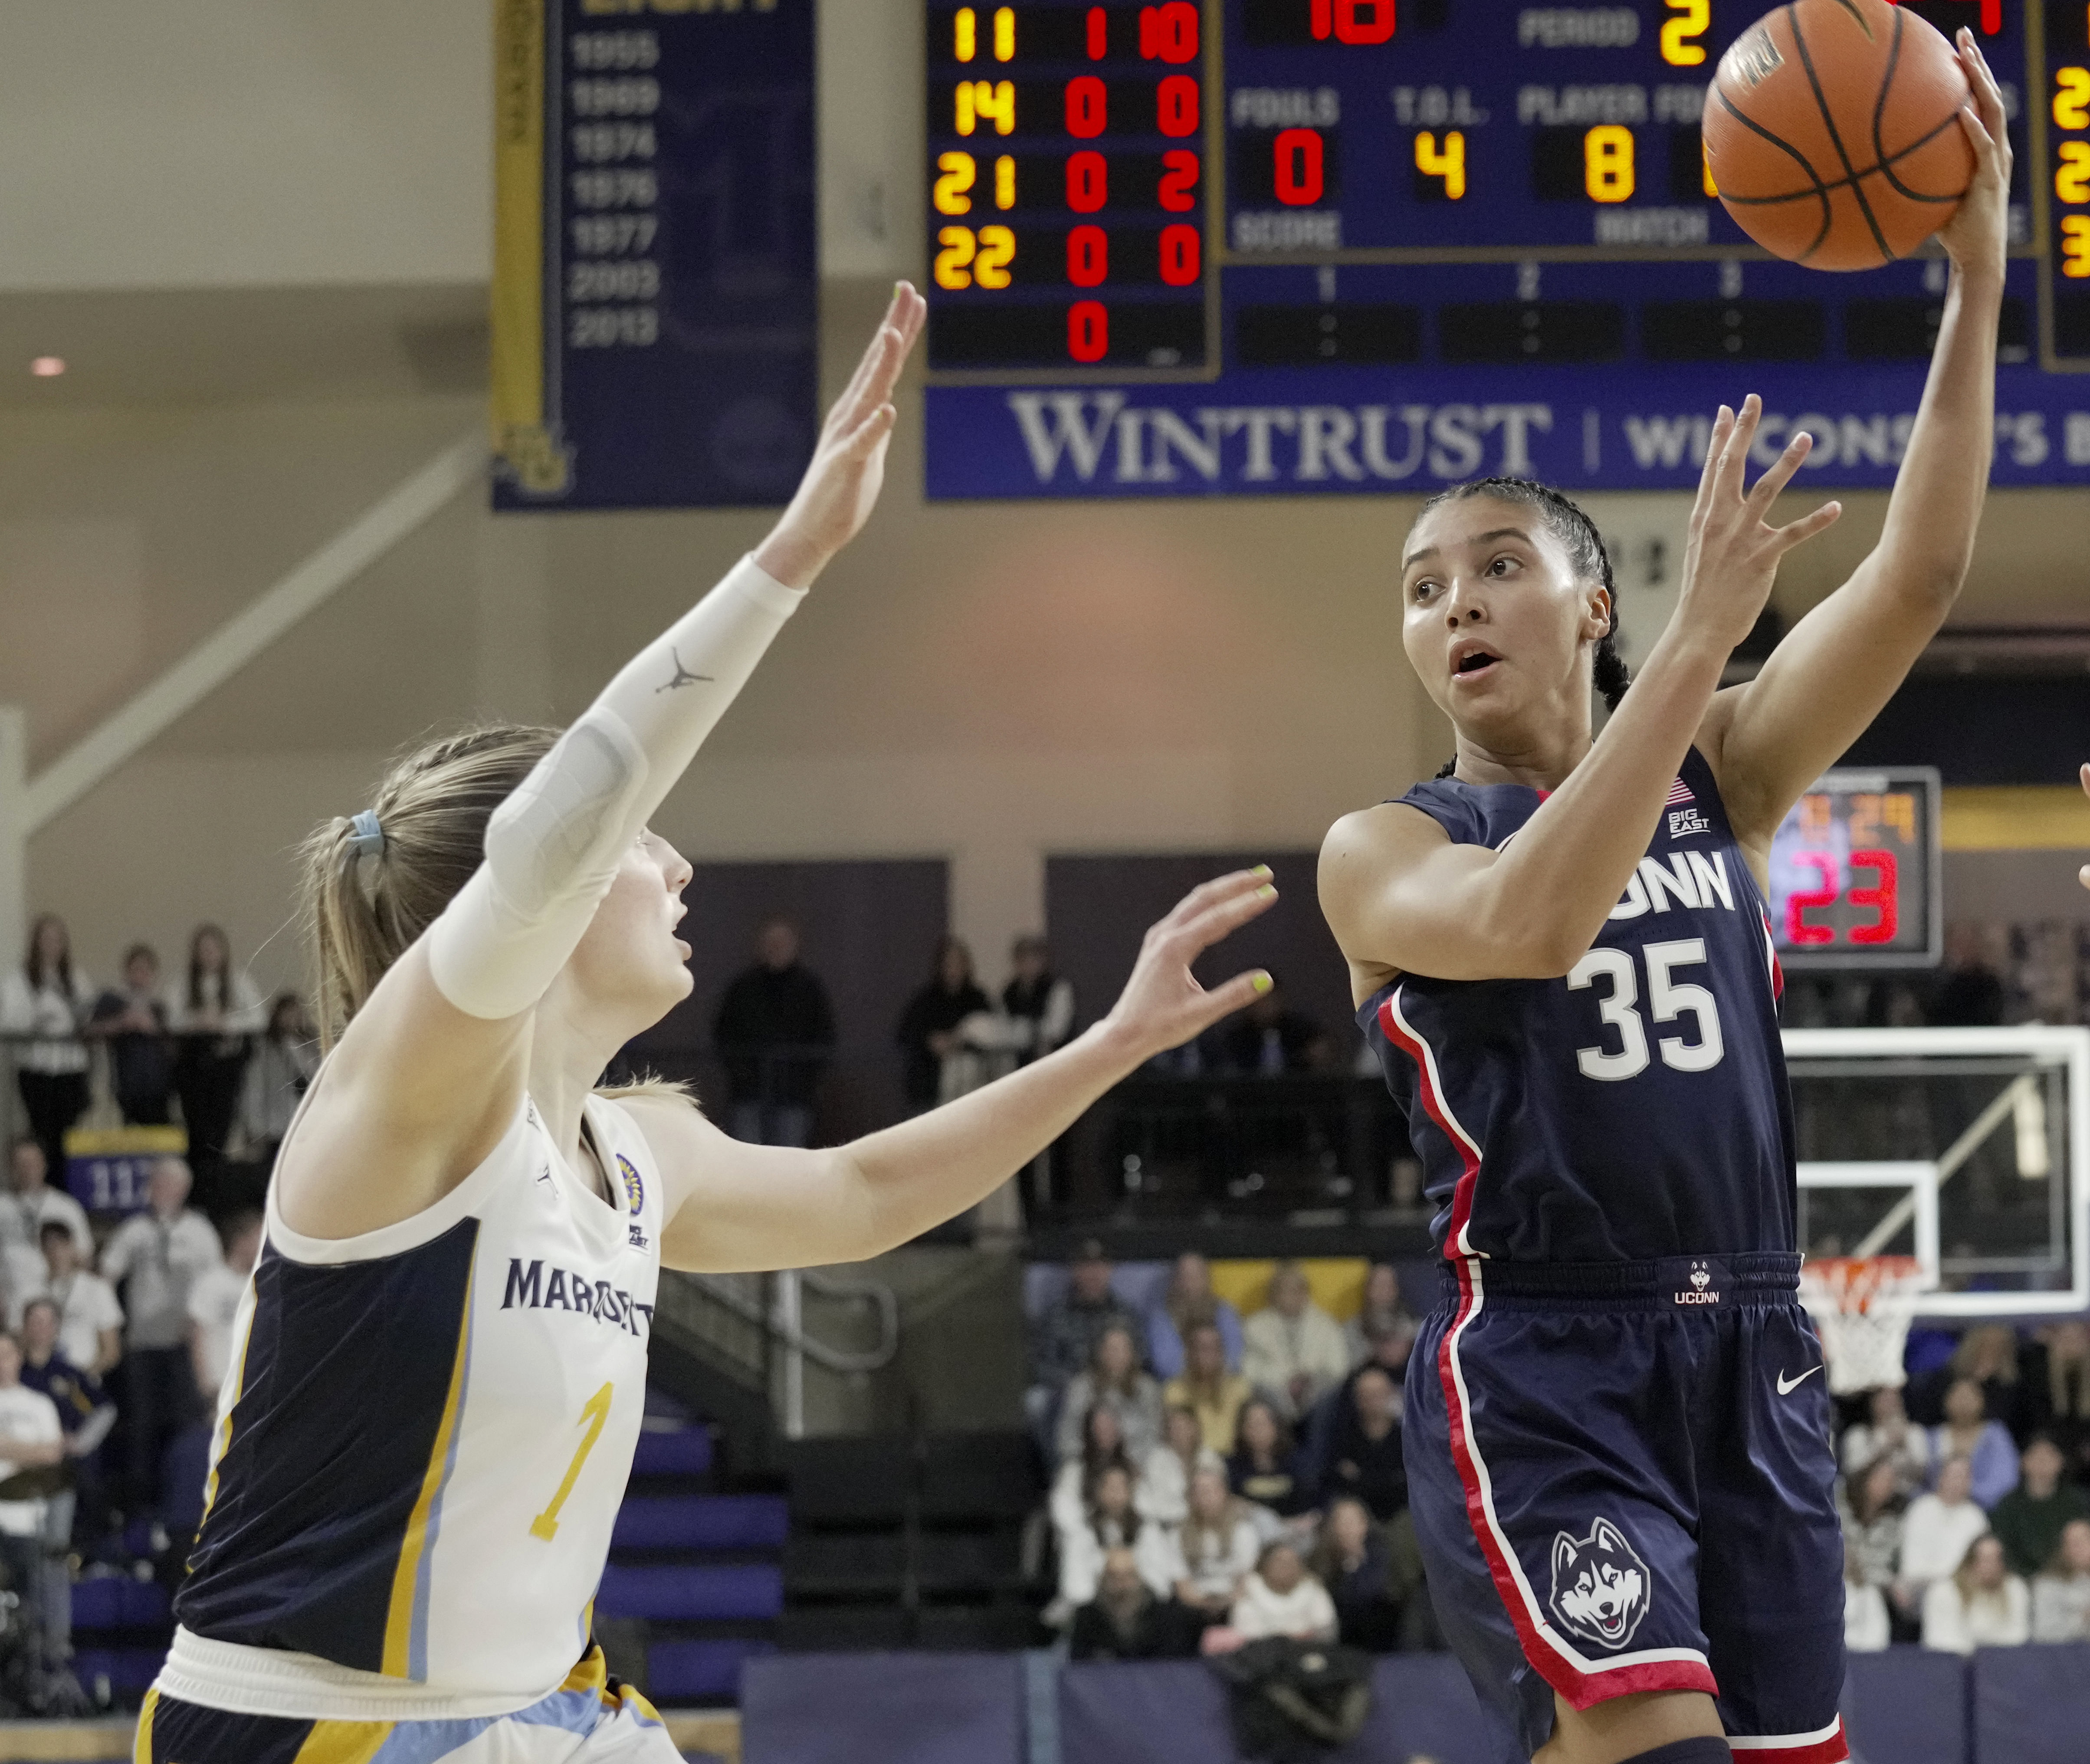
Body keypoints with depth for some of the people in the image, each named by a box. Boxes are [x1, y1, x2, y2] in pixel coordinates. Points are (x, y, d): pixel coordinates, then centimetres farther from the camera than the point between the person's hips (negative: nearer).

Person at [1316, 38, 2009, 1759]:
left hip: (1753, 1358, 5)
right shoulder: (1381, 850, 2)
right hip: (1541, 1371, -5)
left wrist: (1975, 280, -10)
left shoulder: (1722, 780, 12)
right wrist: (1701, 639, -25)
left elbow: (1916, 582, -1)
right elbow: (1529, 924, -21)